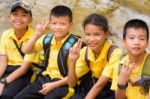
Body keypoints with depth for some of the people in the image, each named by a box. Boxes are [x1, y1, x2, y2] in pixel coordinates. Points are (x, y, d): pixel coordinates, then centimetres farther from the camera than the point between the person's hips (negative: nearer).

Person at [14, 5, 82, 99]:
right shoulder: (47, 39, 5)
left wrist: (54, 85, -18)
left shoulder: (74, 44, -15)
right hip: (45, 79, 6)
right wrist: (37, 35, -8)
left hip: (63, 83, -6)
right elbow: (26, 51, 8)